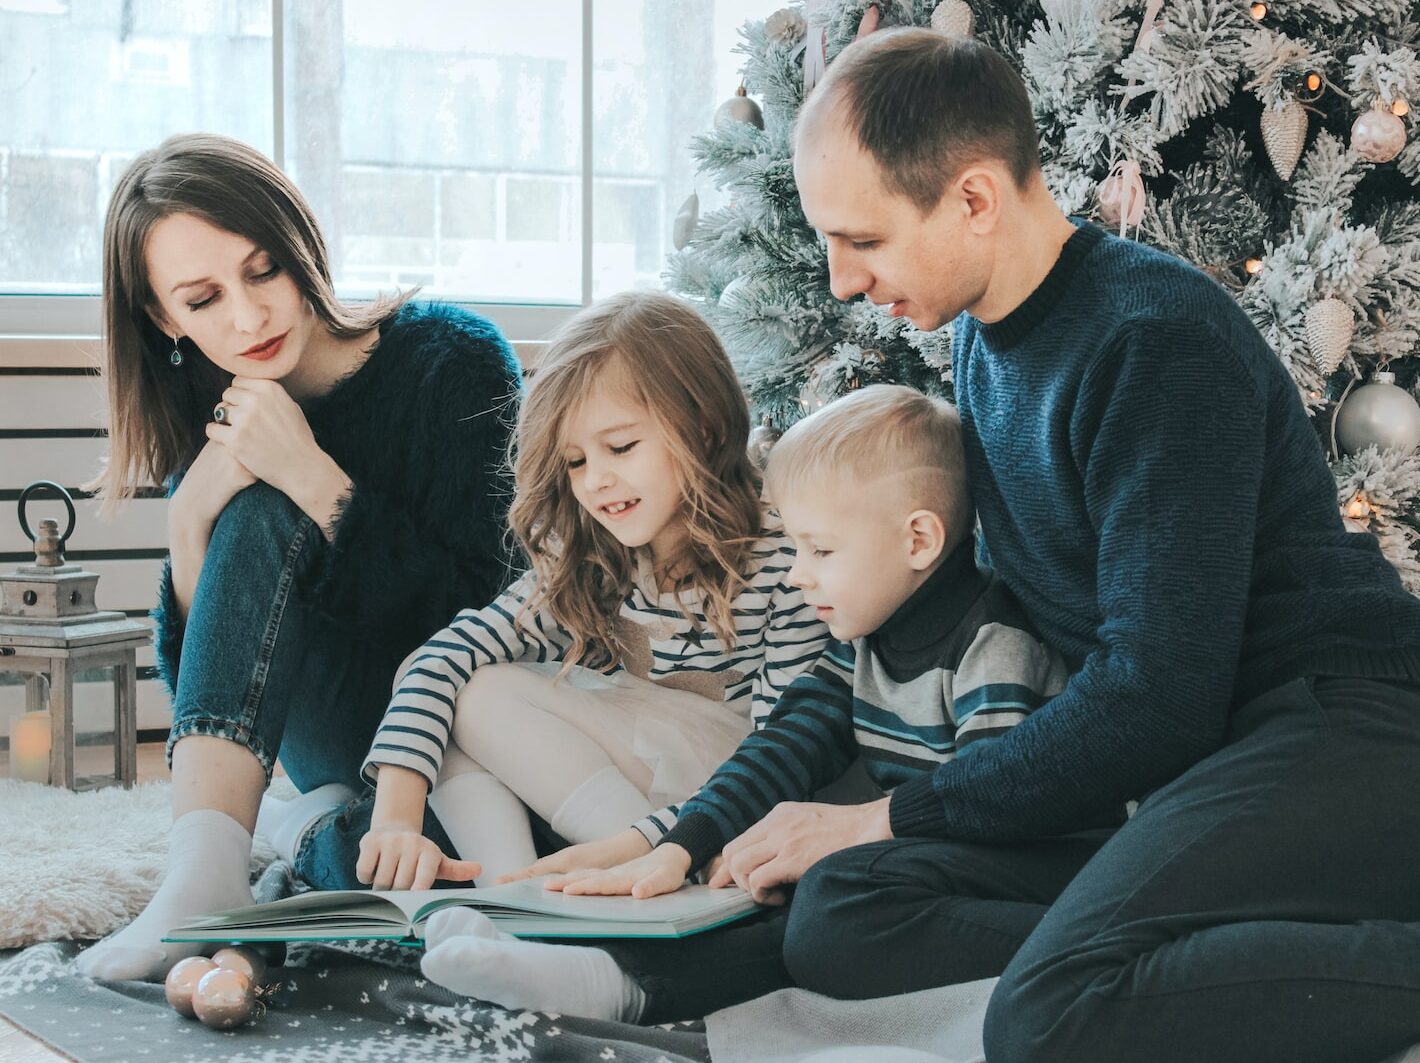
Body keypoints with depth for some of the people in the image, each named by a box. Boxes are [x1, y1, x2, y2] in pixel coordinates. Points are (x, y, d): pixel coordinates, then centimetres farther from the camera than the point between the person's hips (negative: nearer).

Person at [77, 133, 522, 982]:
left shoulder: (453, 360, -13)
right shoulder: (213, 425, 1)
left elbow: (483, 622, -18)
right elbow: (201, 683, -4)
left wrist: (314, 476, -25)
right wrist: (190, 520, -21)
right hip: (349, 749, 4)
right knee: (253, 517, -23)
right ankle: (206, 865, -38)